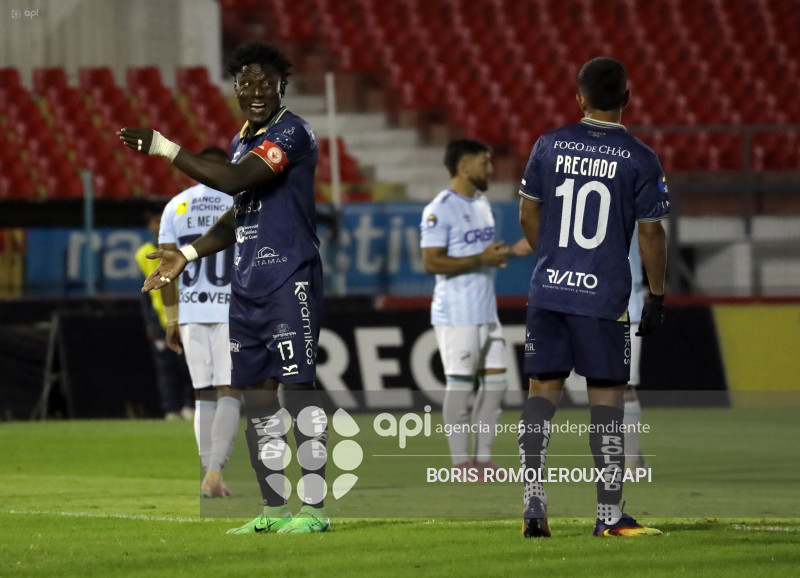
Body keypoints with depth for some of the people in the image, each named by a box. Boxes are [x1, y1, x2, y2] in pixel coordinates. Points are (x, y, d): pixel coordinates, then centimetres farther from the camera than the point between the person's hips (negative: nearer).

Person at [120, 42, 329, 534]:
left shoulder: (291, 132, -10)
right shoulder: (243, 139, 18)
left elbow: (237, 180, -22)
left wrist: (164, 148, -19)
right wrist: (187, 254, 20)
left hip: (291, 280, -9)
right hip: (248, 285, 9)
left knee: (297, 388, -10)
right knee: (257, 394, 7)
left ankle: (314, 508, -9)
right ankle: (275, 508, 12)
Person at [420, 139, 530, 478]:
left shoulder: (482, 204, 16)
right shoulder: (440, 210, -12)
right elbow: (432, 262, -19)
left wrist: (512, 251, 7)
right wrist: (480, 260, -21)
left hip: (486, 313, 9)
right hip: (457, 314, -9)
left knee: (496, 380, 6)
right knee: (459, 384, -5)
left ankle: (483, 457, 13)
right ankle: (461, 461, 1)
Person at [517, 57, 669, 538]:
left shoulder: (549, 146, 3)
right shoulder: (639, 159, -6)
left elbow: (528, 216, 11)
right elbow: (651, 234, -5)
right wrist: (657, 296, 4)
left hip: (549, 287, 3)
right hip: (604, 295, -3)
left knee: (544, 388, 10)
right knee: (606, 396, 4)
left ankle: (533, 501, 1)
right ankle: (610, 513, 6)